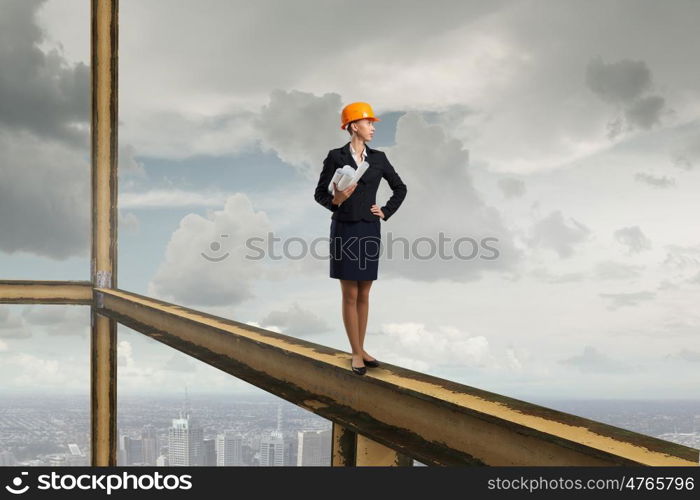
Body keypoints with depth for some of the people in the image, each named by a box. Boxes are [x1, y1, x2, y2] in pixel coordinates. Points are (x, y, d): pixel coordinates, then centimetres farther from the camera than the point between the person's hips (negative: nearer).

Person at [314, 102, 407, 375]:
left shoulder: (378, 158, 6)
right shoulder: (335, 156, -5)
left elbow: (400, 188, 17)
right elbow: (319, 193, -3)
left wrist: (386, 212, 6)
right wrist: (335, 200, -23)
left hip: (369, 231, 4)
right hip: (345, 230, -4)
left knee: (364, 295, 10)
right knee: (350, 295, 0)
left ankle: (360, 349, 20)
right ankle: (356, 353, 9)